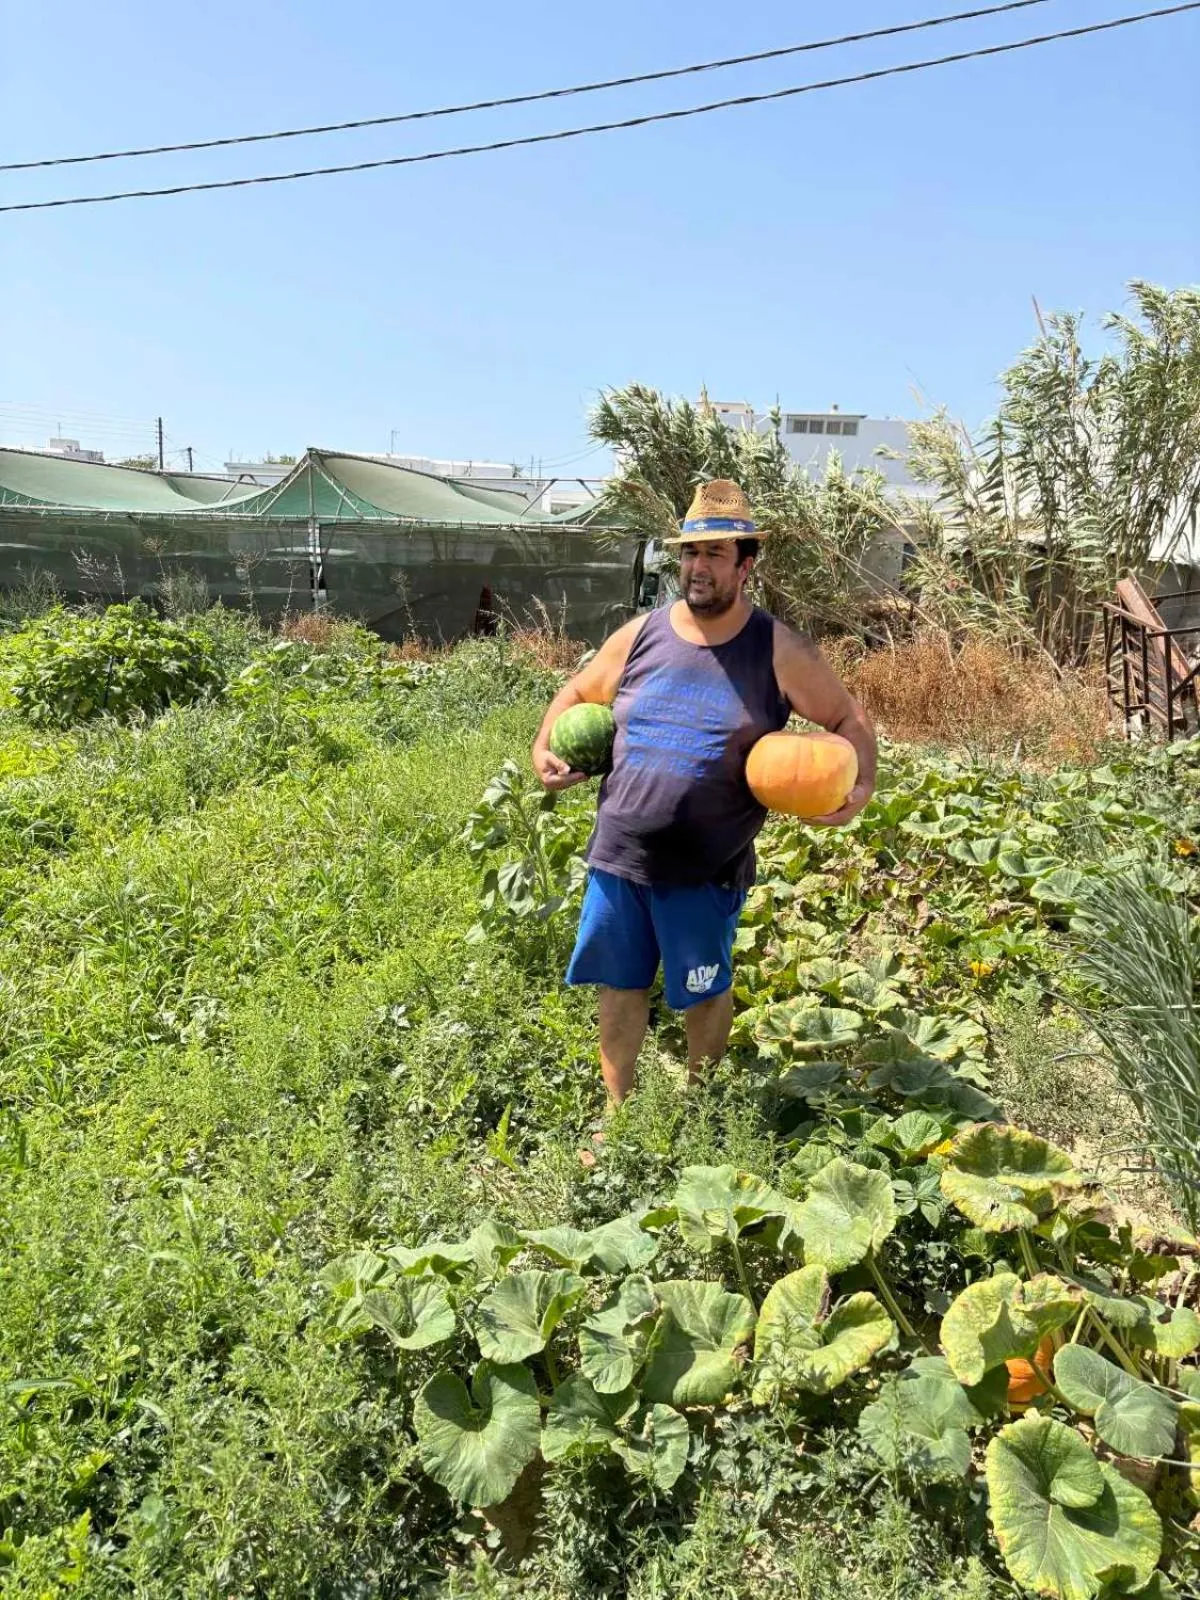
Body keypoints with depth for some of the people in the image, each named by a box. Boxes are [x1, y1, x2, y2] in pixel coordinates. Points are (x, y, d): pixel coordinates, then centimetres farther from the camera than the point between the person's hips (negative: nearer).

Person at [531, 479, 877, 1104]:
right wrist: (544, 747, -1)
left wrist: (860, 785, -14)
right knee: (619, 987, 14)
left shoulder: (780, 651, -6)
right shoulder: (641, 634, 1)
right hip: (617, 857, 3)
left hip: (706, 870, -2)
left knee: (704, 995, 15)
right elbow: (577, 693, 16)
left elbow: (849, 719, 3)